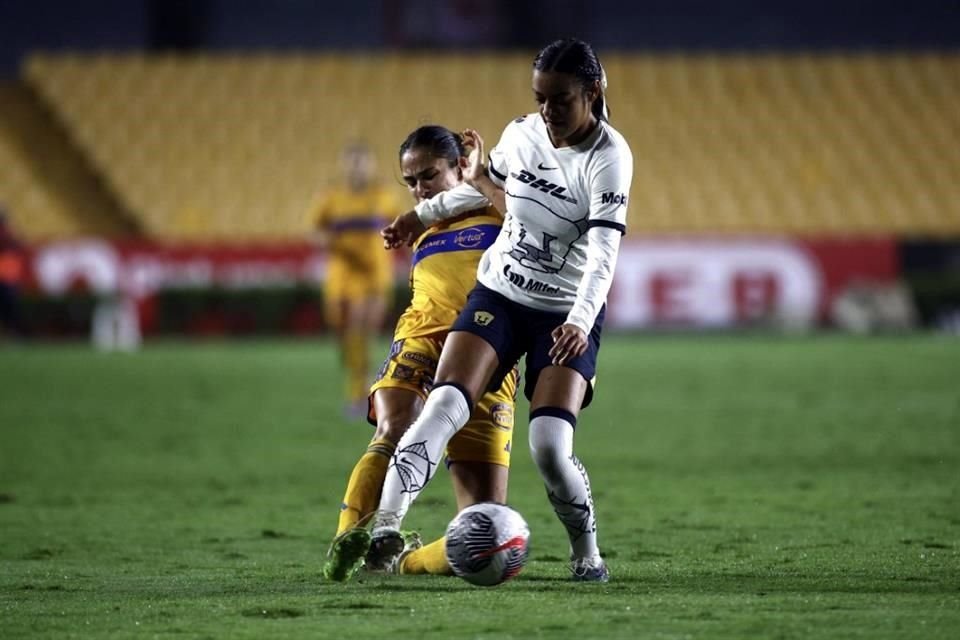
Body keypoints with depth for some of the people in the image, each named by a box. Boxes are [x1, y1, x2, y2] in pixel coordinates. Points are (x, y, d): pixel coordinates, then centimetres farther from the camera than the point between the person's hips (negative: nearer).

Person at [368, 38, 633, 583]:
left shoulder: (609, 156, -18)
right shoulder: (522, 134, -3)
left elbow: (602, 253, -30)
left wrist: (580, 322, -44)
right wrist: (424, 213, 26)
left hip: (568, 316, -4)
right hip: (499, 296, 4)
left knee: (550, 446, -18)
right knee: (446, 404, -19)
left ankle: (588, 554, 7)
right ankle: (385, 527, -24)